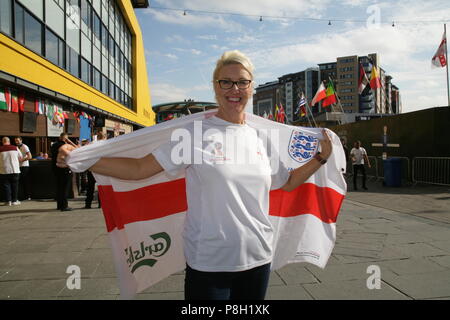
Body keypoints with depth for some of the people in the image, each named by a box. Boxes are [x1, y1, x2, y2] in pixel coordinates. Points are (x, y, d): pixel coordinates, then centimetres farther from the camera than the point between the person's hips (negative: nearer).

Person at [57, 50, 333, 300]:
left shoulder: (263, 137, 4)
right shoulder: (195, 132, -9)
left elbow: (288, 183, 17)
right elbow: (140, 169, -11)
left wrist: (321, 157, 8)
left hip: (258, 258, 5)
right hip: (208, 262, -4)